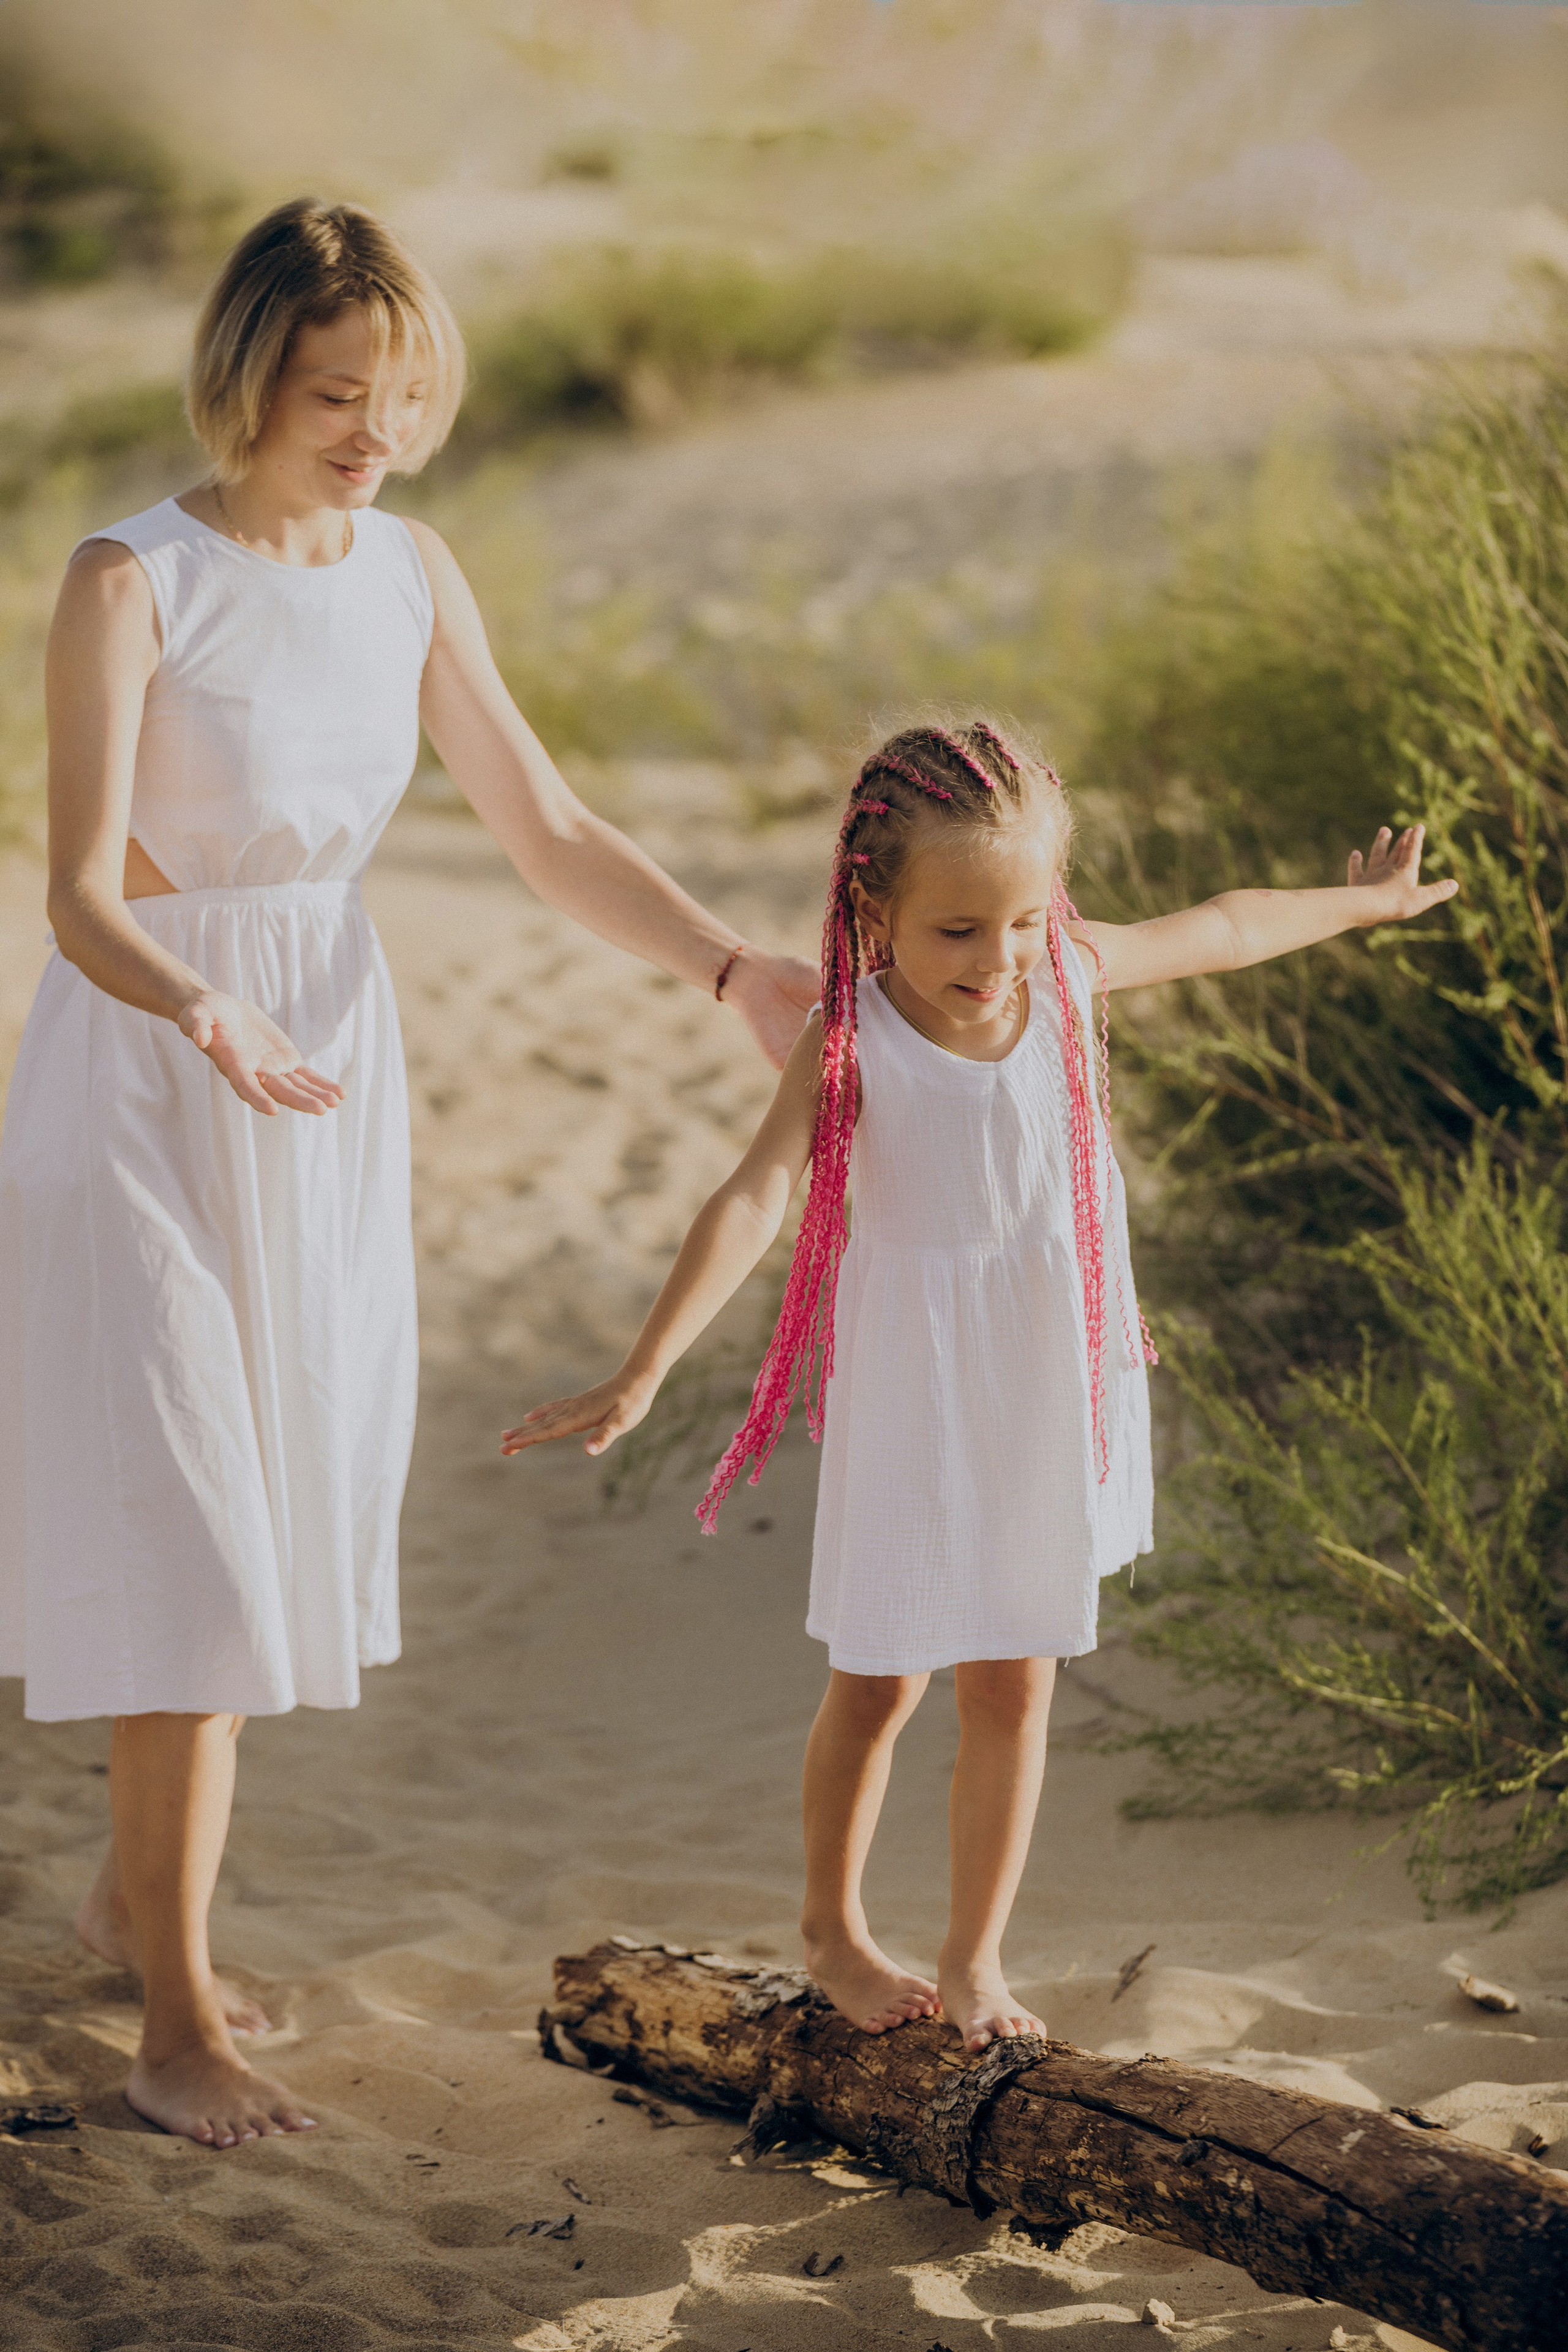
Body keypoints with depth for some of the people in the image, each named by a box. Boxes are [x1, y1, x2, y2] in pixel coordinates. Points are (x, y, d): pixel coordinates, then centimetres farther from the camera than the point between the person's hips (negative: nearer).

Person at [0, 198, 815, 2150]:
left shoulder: (412, 576, 1)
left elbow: (548, 836, 4)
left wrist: (738, 969, -10)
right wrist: (205, 1018, -44)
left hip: (326, 1080, 6)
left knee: (284, 1522, 14)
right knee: (181, 1531, -7)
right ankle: (179, 2017, 2)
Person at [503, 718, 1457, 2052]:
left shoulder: (1070, 974, -8)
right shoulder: (854, 1044, -21)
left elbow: (1217, 933, 10)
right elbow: (754, 1202, -31)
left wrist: (1363, 903, 27)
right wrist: (645, 1374, -40)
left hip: (1049, 1380, 3)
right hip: (915, 1395, -3)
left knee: (1015, 1685, 9)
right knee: (880, 1683, 10)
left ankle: (977, 1956, 25)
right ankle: (834, 1928, 33)